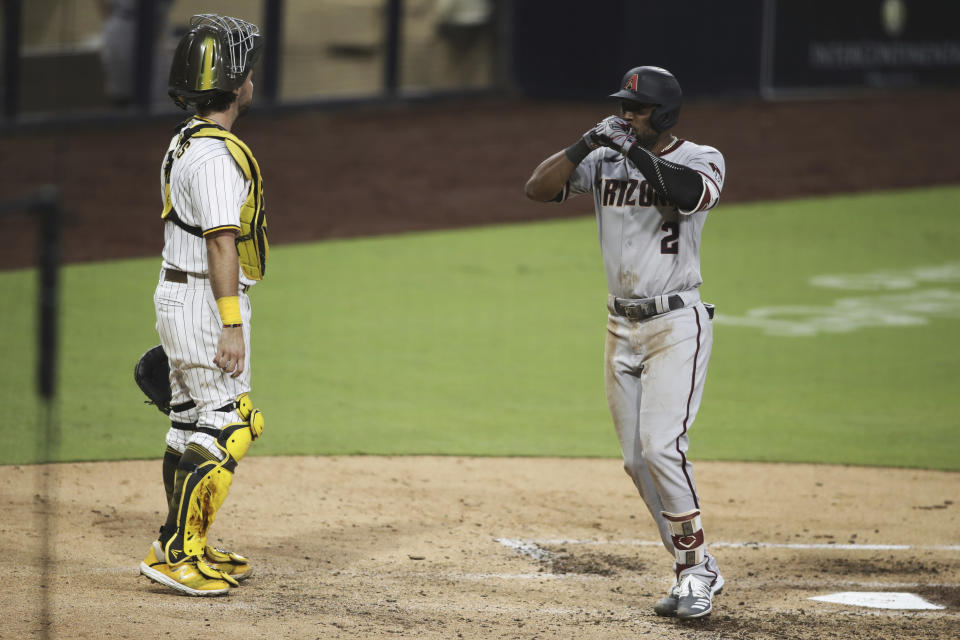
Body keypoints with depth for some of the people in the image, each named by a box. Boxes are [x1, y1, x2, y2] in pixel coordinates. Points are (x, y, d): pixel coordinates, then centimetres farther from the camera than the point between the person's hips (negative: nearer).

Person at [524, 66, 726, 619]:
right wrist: (587, 142, -15)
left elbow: (688, 192, -29)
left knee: (660, 446, -19)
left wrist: (635, 150, -24)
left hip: (678, 326, -6)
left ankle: (700, 567, -7)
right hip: (622, 327, 6)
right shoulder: (605, 163, 7)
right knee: (637, 460, 5)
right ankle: (692, 572, 15)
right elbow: (539, 188, -3)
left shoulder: (701, 160, -6)